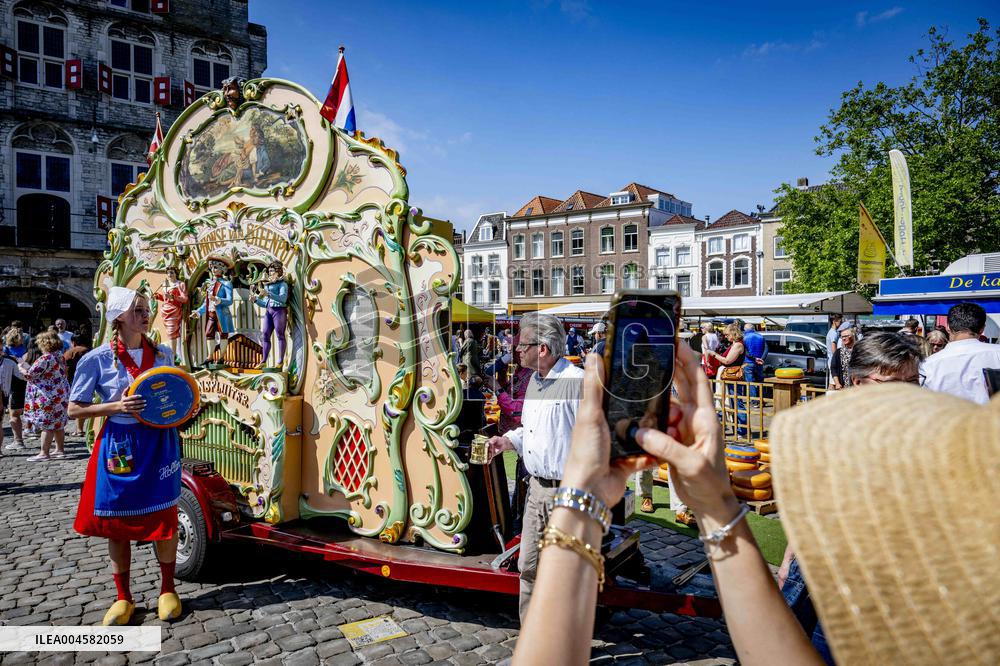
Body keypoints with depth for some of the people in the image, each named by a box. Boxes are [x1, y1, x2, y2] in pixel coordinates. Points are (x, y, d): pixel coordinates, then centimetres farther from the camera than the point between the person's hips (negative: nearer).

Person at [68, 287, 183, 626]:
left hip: (160, 442, 2)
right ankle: (123, 597, 26)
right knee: (117, 522, 9)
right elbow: (74, 410, -3)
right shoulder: (97, 359, -7)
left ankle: (167, 589, 25)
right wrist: (116, 406, -17)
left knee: (164, 516, 7)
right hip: (119, 444, -2)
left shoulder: (163, 353, 3)